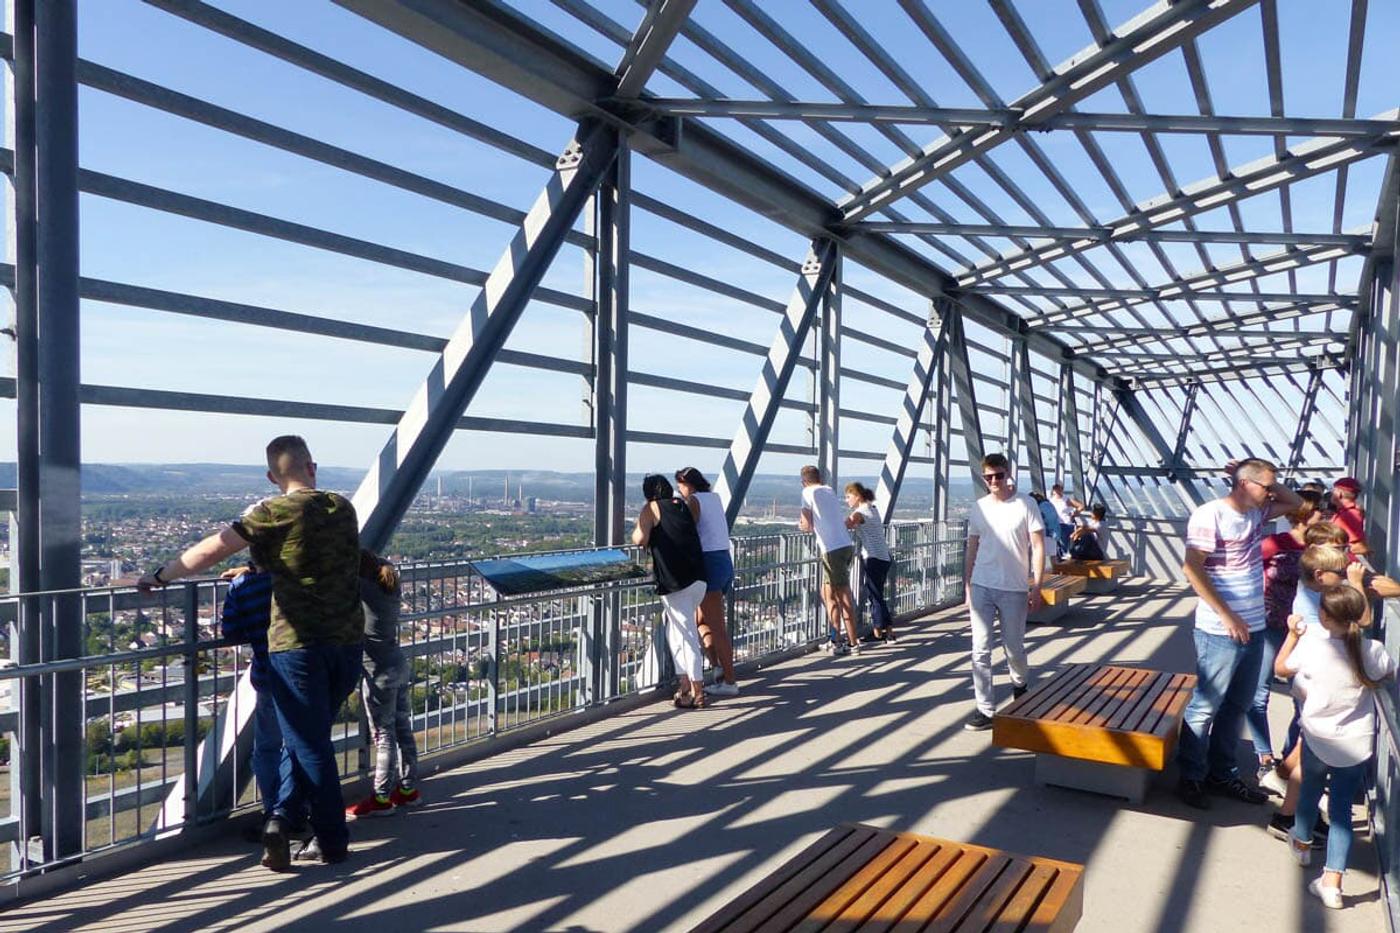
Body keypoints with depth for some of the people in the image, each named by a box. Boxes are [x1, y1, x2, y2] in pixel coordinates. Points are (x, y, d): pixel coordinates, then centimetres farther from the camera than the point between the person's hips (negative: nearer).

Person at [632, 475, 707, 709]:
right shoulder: (684, 506, 18)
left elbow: (640, 539, -14)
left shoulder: (652, 508, 0)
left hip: (677, 583, -7)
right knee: (674, 630, 20)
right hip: (699, 579, 7)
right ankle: (686, 684, 21)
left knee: (687, 636, -2)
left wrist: (636, 531, 8)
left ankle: (697, 694, 3)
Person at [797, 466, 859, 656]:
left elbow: (806, 526, -7)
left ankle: (853, 643, 5)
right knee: (827, 593, 17)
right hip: (846, 545, 7)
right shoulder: (830, 490, 17)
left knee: (844, 598, 0)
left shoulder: (808, 493, -2)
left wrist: (801, 524, 15)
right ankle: (835, 640, 20)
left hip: (832, 549, -7)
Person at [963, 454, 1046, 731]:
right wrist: (967, 586, 10)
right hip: (981, 587, 3)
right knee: (981, 649, -2)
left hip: (1014, 589, -2)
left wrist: (1036, 586, -8)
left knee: (1014, 648, 10)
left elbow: (1038, 546, -4)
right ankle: (985, 709, 4)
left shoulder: (1025, 504, -4)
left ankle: (1020, 683, 41)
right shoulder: (979, 507, 6)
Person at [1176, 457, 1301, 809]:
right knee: (1205, 707, 3)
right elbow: (1192, 568, -21)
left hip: (1253, 629, 8)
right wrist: (1227, 616, -19)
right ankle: (1191, 777, 15)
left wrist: (1270, 482, 8)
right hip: (1221, 632, -8)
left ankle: (1222, 774, 29)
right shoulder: (1210, 515, -16)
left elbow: (1294, 502, 27)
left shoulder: (1256, 513, 9)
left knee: (1236, 707, 16)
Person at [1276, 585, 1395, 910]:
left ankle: (1302, 843, 48)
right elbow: (1388, 674, 9)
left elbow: (1280, 667, -2)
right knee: (1342, 807, 7)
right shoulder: (1373, 650, -13)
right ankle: (1332, 882, 3)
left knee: (1310, 790, 24)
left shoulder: (1312, 647, -20)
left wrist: (1293, 633, 7)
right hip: (1358, 744, 1)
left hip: (1318, 739, -1)